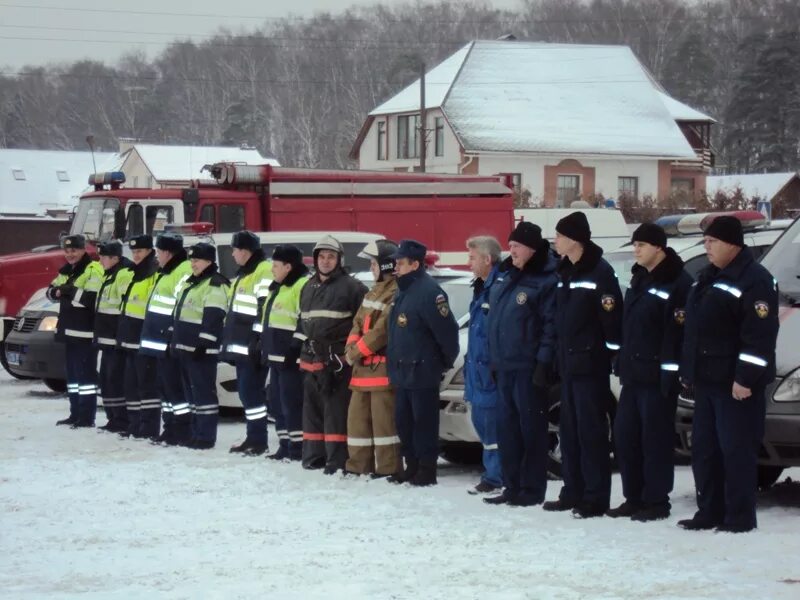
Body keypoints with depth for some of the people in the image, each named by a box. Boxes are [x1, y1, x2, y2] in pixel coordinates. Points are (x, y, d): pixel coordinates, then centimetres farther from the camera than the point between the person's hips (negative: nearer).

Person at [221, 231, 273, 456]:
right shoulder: (244, 274, 21)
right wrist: (229, 340, 26)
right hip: (240, 345, 10)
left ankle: (259, 440, -6)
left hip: (253, 346, -10)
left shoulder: (264, 272, -13)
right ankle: (253, 437, 17)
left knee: (251, 391, -10)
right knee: (246, 391, 12)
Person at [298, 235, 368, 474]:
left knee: (336, 412, -10)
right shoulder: (309, 287, 18)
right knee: (312, 409, 13)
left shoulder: (351, 286, -6)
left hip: (338, 361, -8)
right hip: (312, 360, 8)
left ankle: (337, 460, -10)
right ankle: (313, 455, 21)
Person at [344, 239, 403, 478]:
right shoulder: (373, 293, 19)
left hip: (383, 366, -10)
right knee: (358, 416, 14)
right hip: (364, 367, 10)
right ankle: (359, 464, 21)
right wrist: (351, 349, -1)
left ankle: (388, 468, -8)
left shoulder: (396, 294, -14)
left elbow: (382, 329, -20)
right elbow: (359, 323, 17)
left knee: (384, 418, -10)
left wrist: (357, 351, -13)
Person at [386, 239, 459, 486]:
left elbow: (446, 329, -19)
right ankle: (412, 466, 20)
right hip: (402, 372, 10)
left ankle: (426, 469, 1)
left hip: (422, 372, -10)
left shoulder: (428, 291, -17)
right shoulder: (403, 291, 15)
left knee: (423, 422, -4)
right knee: (404, 421, 12)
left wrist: (448, 360, -8)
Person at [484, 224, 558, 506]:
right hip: (504, 365, 8)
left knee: (531, 428, -2)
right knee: (507, 427, 10)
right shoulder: (504, 276, 14)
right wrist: (494, 358, 17)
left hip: (528, 366, -8)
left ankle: (532, 490, 3)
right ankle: (512, 487, 17)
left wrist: (544, 362, -19)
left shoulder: (546, 280, -11)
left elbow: (551, 324, -15)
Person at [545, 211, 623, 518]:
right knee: (569, 430, 11)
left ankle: (596, 498, -4)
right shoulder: (565, 272, 14)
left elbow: (613, 319, -15)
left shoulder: (600, 272, -12)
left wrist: (612, 356, -16)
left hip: (591, 365, -9)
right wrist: (559, 356, 15)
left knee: (591, 430, -7)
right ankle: (573, 492, 18)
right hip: (568, 363, 9)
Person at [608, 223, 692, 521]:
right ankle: (634, 498, 18)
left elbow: (678, 331, -17)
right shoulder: (639, 279, 16)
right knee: (625, 435, 10)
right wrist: (622, 363, 17)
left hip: (657, 376, -9)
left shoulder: (677, 283, -12)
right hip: (633, 374, 9)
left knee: (655, 438, -4)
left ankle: (656, 502, 3)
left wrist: (671, 373, -20)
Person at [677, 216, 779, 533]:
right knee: (704, 449, 11)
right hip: (706, 381, 9)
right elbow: (693, 328, 24)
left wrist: (746, 377, -22)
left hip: (735, 385, -9)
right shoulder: (707, 278, 17)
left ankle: (740, 517, -3)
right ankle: (709, 512, 19)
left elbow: (760, 336, -19)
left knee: (736, 450, -7)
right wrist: (688, 372, 21)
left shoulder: (754, 280, -13)